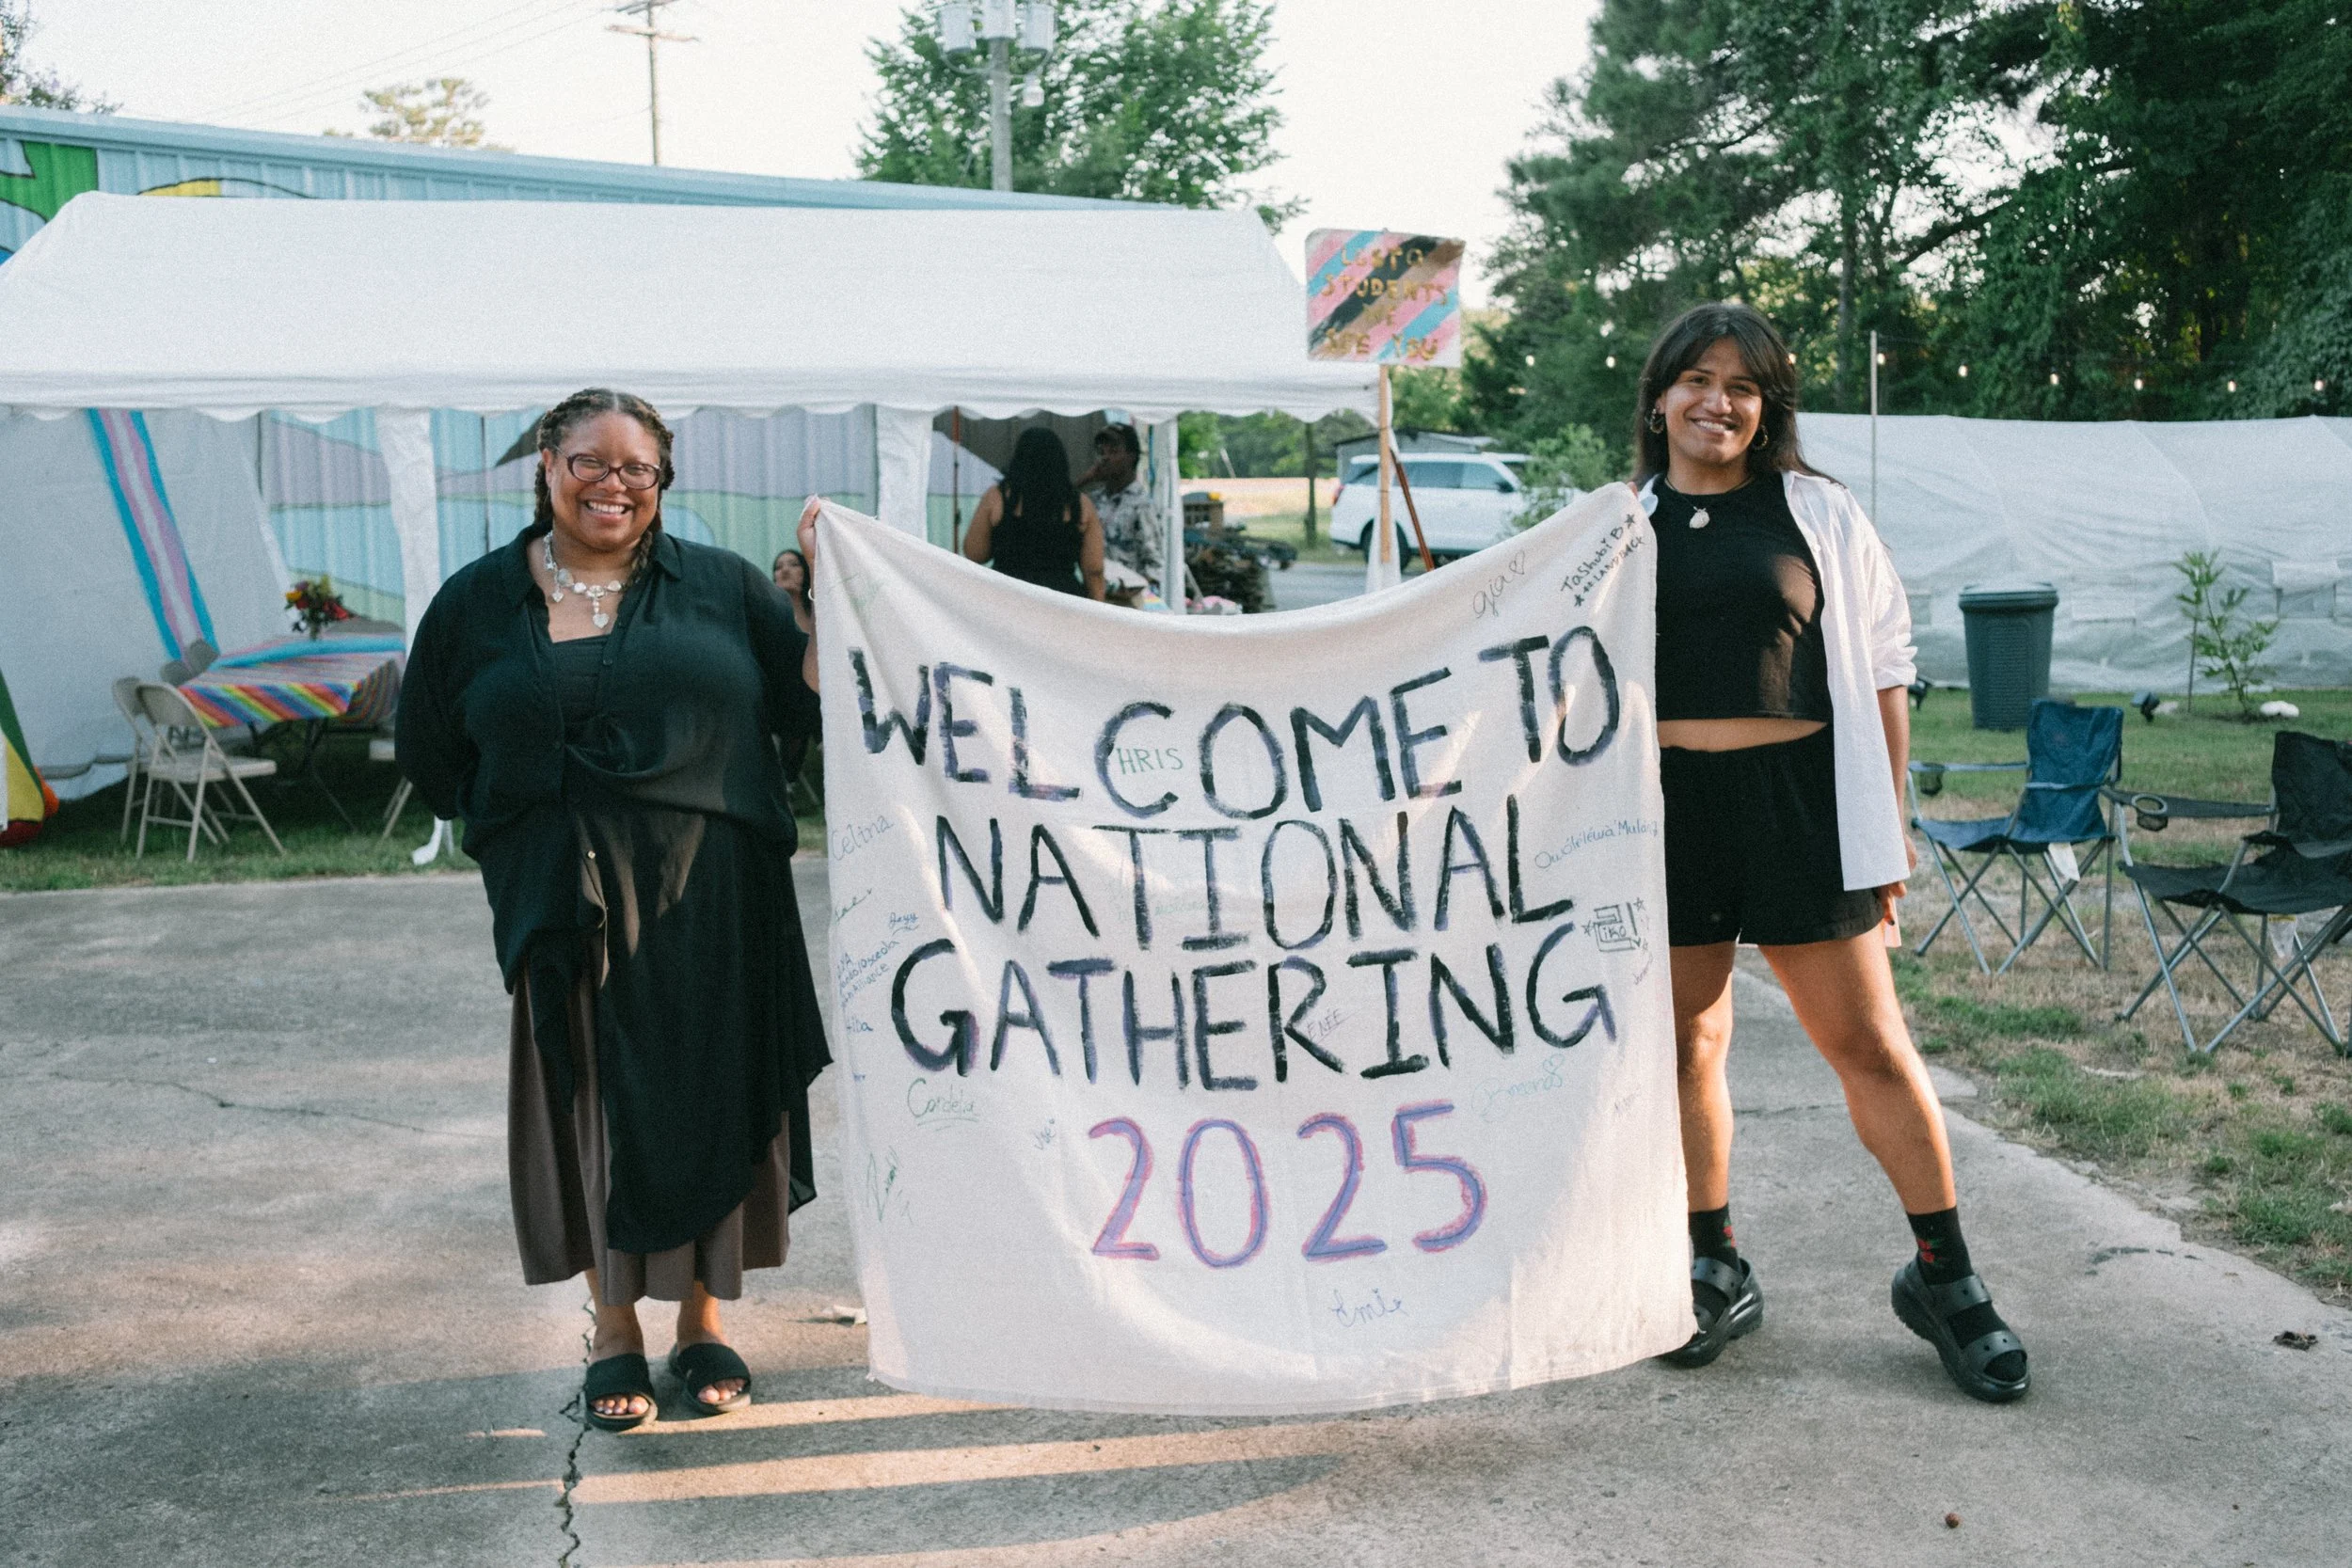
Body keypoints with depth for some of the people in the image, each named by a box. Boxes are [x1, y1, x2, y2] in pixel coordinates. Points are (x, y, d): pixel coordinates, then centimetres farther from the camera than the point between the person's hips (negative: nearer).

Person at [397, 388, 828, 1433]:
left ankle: (703, 1323, 25)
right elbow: (431, 757, 12)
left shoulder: (722, 587, 7)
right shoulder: (478, 602, 8)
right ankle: (614, 1330, 25)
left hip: (711, 905, 0)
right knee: (590, 1106, 6)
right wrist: (537, 809, 3)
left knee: (711, 1102, 6)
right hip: (565, 908, 0)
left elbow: (810, 696, 2)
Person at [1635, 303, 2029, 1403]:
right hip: (1666, 804, 2)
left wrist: (1889, 816, 4)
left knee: (1869, 1044, 1)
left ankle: (1944, 1278, 16)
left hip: (1799, 797, -1)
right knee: (1685, 1044, 9)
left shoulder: (1820, 514, 5)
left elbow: (1882, 669, 7)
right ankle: (1716, 1269, 25)